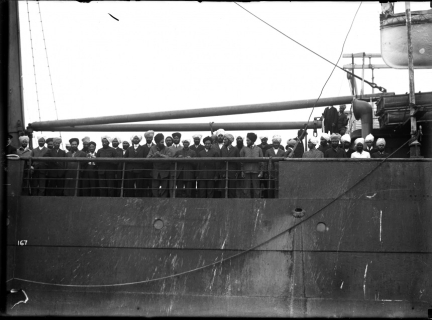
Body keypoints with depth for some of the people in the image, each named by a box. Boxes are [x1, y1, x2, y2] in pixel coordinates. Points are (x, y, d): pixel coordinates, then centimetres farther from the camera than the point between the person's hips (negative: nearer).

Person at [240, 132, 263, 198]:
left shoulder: (259, 149, 8)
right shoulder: (244, 149, 9)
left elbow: (261, 161, 7)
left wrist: (261, 172, -1)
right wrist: (242, 171, 0)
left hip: (255, 171, 0)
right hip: (246, 171, 0)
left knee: (256, 188, 0)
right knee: (247, 188, 0)